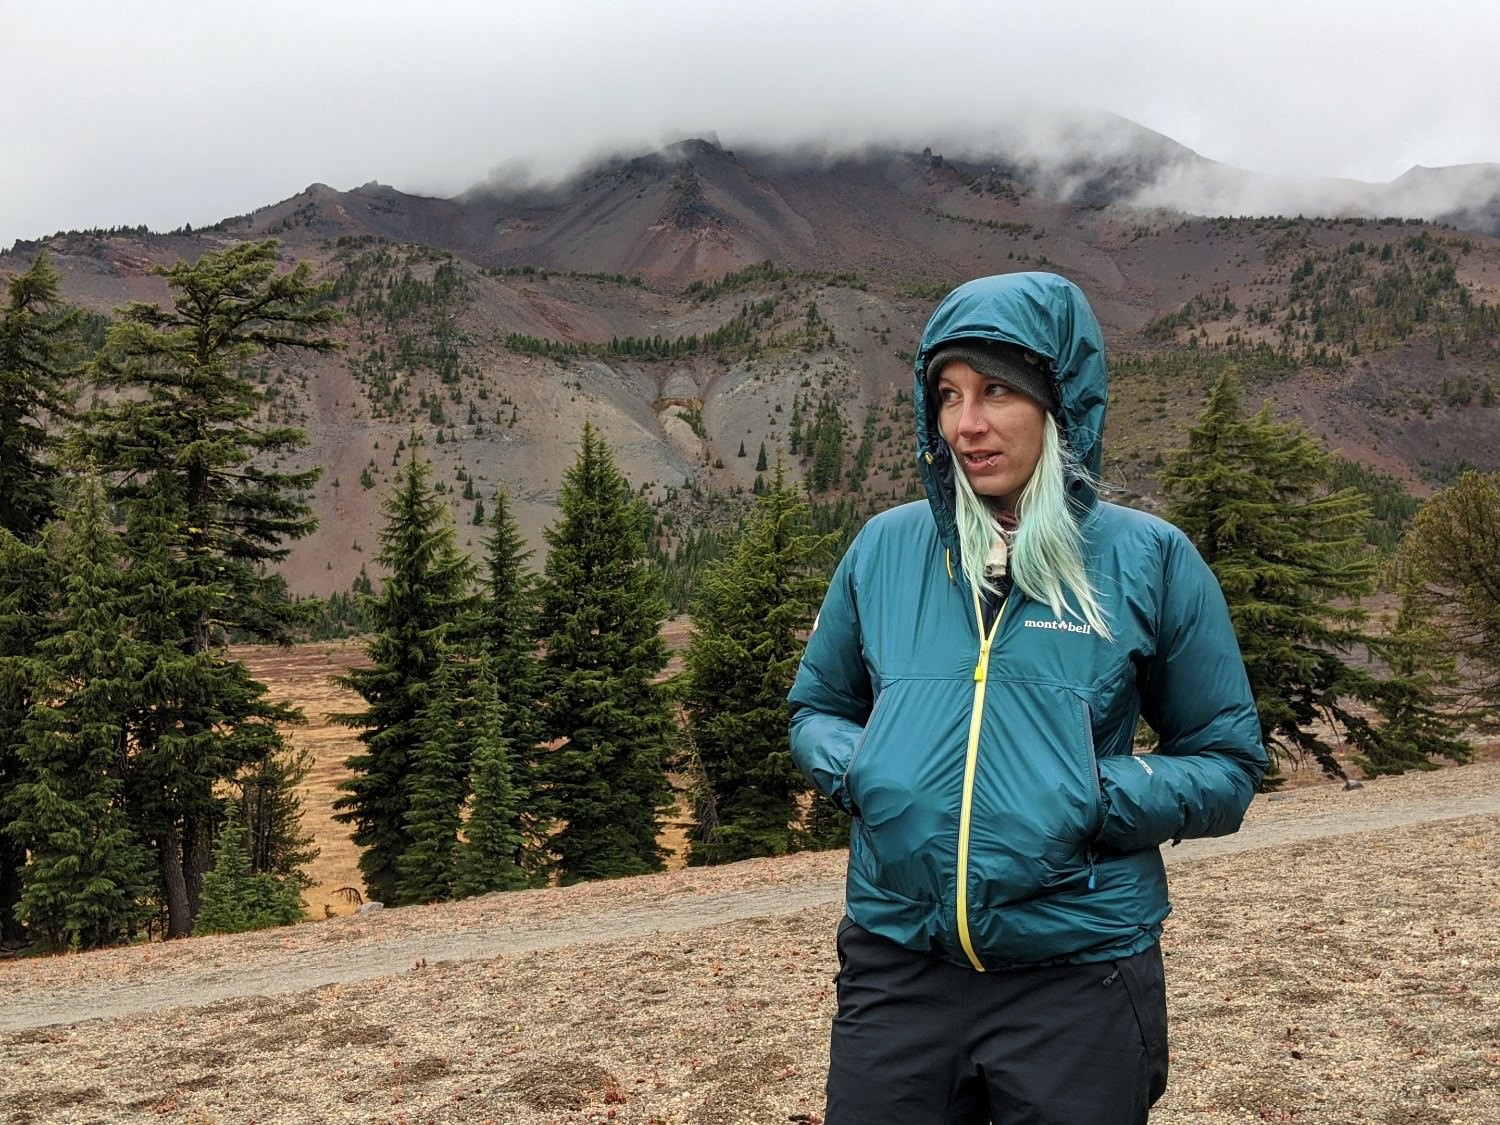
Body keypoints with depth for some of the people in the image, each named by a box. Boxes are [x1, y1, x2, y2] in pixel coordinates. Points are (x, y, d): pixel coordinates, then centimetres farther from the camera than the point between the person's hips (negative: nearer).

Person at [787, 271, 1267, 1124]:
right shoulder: (885, 549, 3)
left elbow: (1227, 765, 2)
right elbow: (817, 710, 17)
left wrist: (1102, 798, -15)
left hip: (1081, 981, -2)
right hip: (896, 972, 2)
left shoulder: (1149, 559, -4)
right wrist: (855, 767, -5)